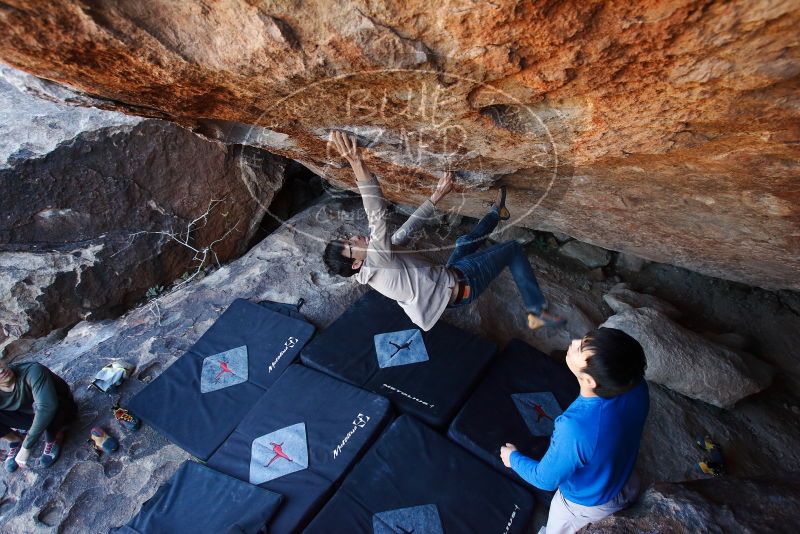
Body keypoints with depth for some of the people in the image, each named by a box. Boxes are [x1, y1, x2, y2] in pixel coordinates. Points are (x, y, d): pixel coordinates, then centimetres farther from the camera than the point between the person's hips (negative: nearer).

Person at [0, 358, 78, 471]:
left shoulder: (32, 371, -33)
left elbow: (47, 407, -44)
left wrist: (26, 446, -41)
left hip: (62, 411, -4)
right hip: (30, 416, 4)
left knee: (39, 405, -35)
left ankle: (53, 439, -8)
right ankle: (16, 440, 10)